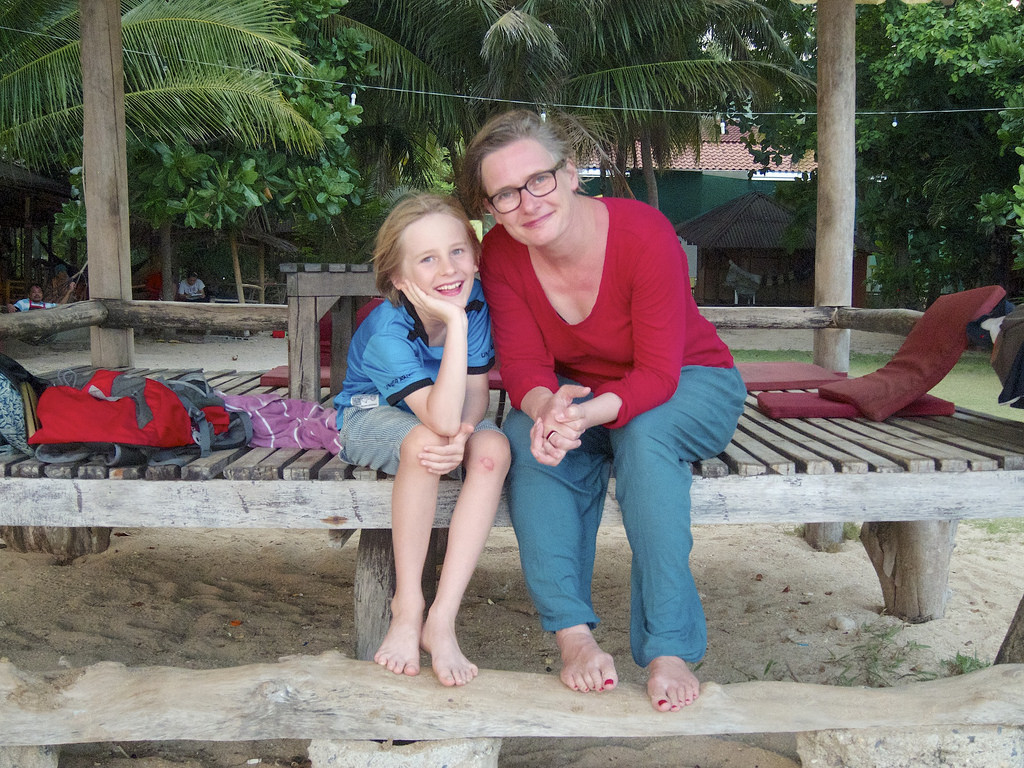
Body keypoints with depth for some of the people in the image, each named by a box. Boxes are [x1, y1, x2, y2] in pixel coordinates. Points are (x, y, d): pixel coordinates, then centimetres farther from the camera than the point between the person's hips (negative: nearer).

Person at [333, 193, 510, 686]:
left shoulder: (474, 300, -17)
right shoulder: (386, 332, -31)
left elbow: (475, 391, -11)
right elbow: (440, 420, -42)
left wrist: (462, 432, -34)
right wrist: (455, 323, -46)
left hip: (448, 417, 4)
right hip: (372, 416, -4)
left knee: (493, 449, -29)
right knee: (421, 443, -39)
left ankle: (442, 620, -27)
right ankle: (407, 606, -21)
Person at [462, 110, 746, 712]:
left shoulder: (645, 234, -27)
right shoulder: (501, 255, -14)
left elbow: (658, 375, -28)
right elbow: (524, 366, -17)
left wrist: (591, 413, -48)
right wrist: (547, 407, -42)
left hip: (691, 385, -3)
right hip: (576, 393, 3)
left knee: (645, 433, -37)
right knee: (526, 433, -29)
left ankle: (669, 648, -31)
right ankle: (574, 635, -28)